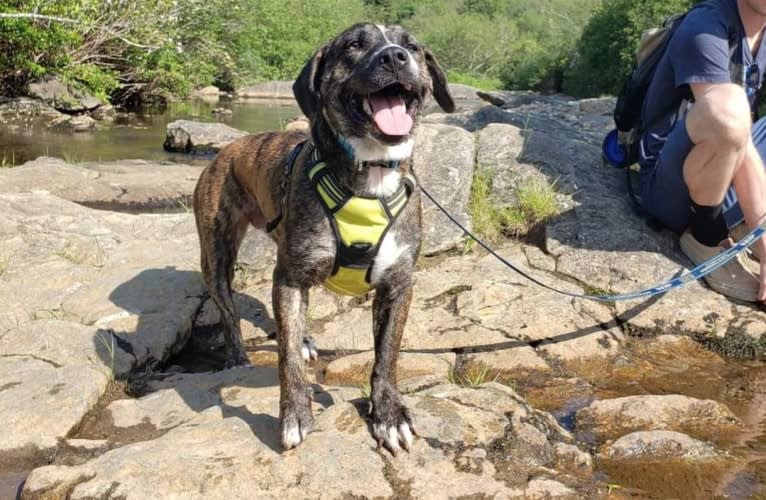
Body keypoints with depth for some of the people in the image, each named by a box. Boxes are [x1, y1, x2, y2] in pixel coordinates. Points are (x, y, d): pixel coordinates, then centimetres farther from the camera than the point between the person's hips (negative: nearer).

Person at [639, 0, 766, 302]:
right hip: (670, 190, -8)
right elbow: (734, 134, -28)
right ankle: (705, 236, -13)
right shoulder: (705, 29, -19)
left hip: (723, 185, 8)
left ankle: (741, 223, 0)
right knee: (725, 110, -34)